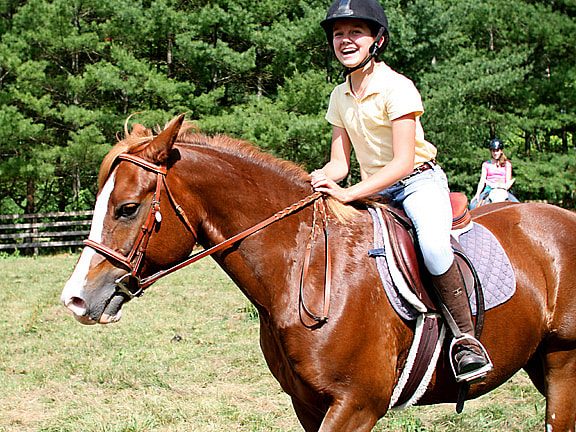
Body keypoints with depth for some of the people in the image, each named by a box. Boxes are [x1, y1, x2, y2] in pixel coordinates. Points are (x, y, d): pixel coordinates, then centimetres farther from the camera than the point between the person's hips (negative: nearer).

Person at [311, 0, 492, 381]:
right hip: (374, 189, 7)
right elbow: (340, 164, 7)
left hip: (420, 180, -7)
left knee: (433, 246, -35)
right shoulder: (340, 96, 6)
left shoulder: (396, 88, -15)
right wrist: (318, 180, -17)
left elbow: (403, 162, -22)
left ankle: (466, 336, -21)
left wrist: (348, 193, -31)